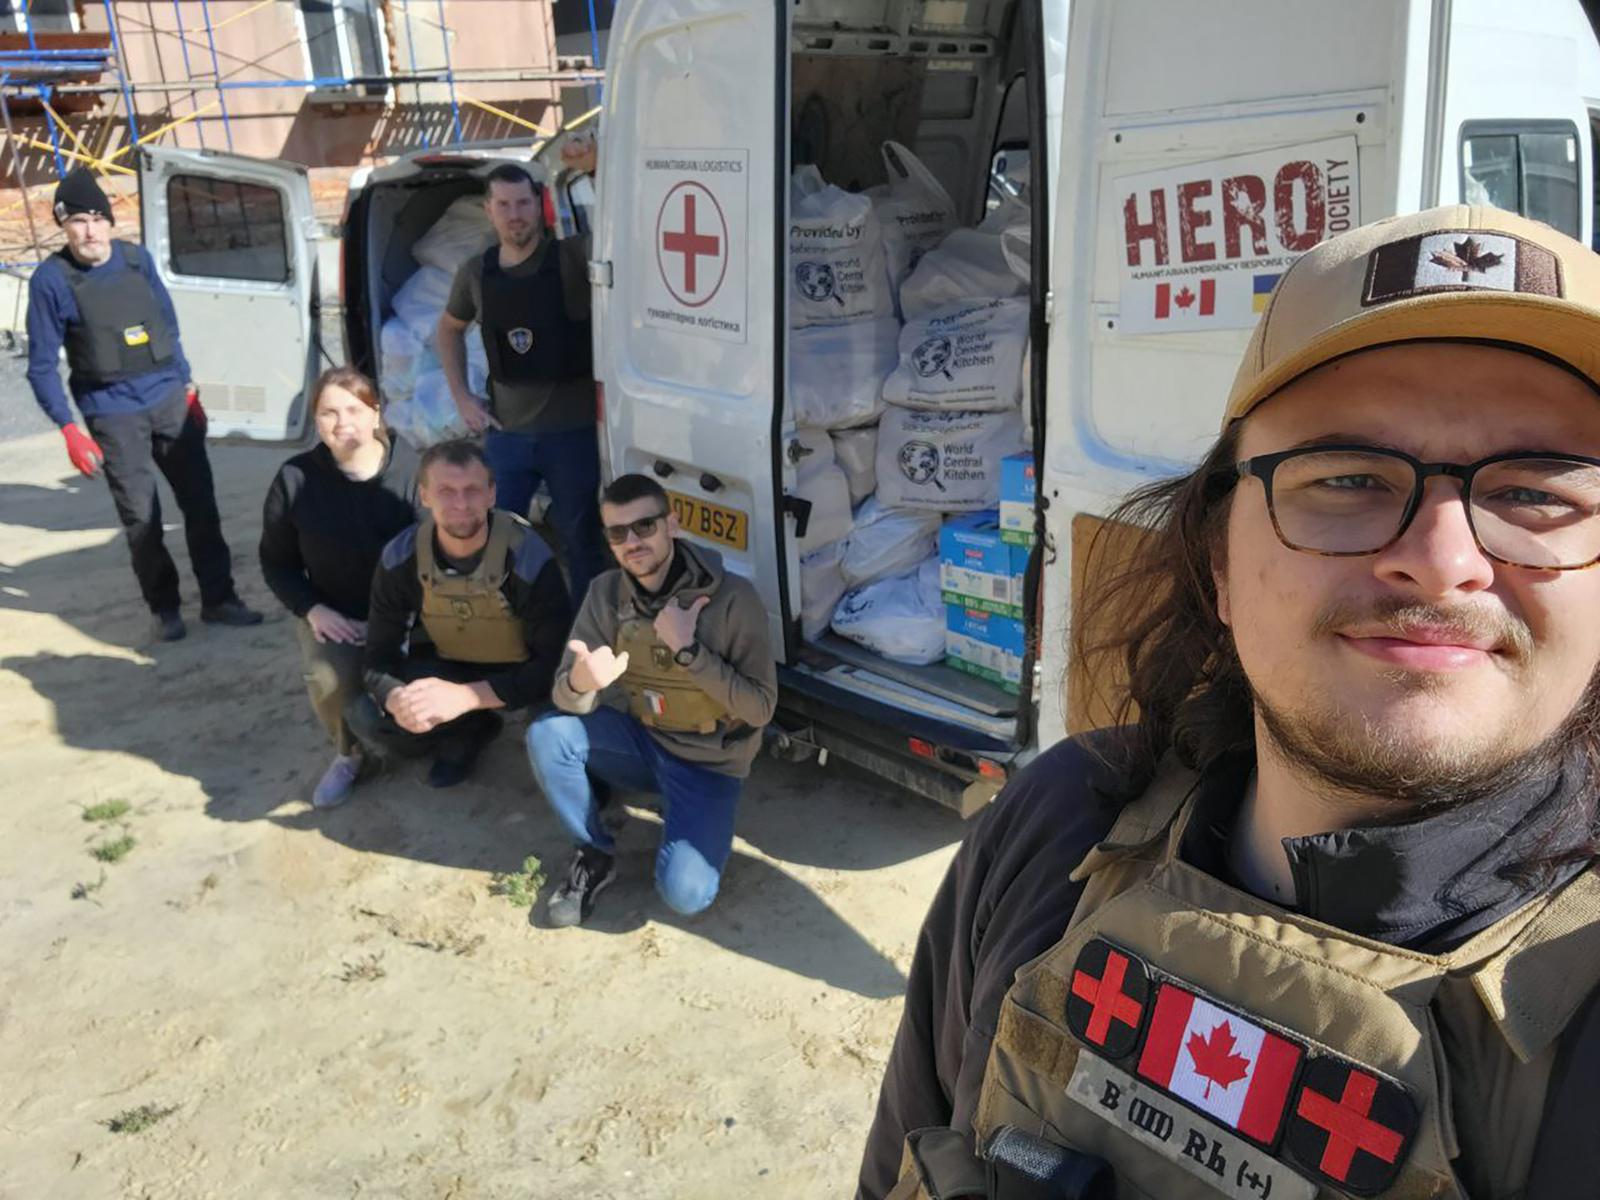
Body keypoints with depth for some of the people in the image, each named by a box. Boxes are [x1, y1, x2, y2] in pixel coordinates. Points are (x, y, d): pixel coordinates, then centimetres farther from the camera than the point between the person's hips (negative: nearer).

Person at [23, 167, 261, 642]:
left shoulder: (138, 258, 3)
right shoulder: (51, 279, -9)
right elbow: (42, 366, -6)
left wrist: (188, 389, 13)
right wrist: (69, 429, -13)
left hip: (170, 400, 4)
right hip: (113, 415, -3)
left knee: (199, 501, 6)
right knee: (140, 517, 2)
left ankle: (218, 598, 17)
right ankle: (164, 608, 17)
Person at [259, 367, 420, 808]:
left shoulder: (411, 469, -12)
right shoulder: (295, 479, -6)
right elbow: (276, 562, 5)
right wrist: (313, 610, -11)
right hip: (332, 613, 1)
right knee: (330, 679, -28)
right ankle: (350, 751, 8)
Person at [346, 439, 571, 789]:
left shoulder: (529, 558, -28)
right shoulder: (400, 559, -17)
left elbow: (555, 664, -28)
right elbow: (379, 657, -12)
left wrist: (465, 696, -40)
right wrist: (397, 698, -38)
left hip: (519, 671, -3)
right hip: (445, 666, 3)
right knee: (366, 719, -19)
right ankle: (471, 731, 8)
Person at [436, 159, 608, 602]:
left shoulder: (573, 257, -9)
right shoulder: (476, 273, 3)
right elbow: (449, 328, 20)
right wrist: (461, 396, 11)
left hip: (572, 430, -3)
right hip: (505, 432, 3)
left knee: (579, 541, 9)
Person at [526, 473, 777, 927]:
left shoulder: (732, 598, -21)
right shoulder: (605, 593, -8)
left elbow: (761, 708, -20)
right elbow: (566, 697, -11)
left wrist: (687, 649, -30)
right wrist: (579, 684, -37)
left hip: (708, 762, -4)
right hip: (641, 741, 4)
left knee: (684, 893, -24)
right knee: (546, 734, -20)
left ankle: (692, 829, 11)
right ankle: (596, 854, 2)